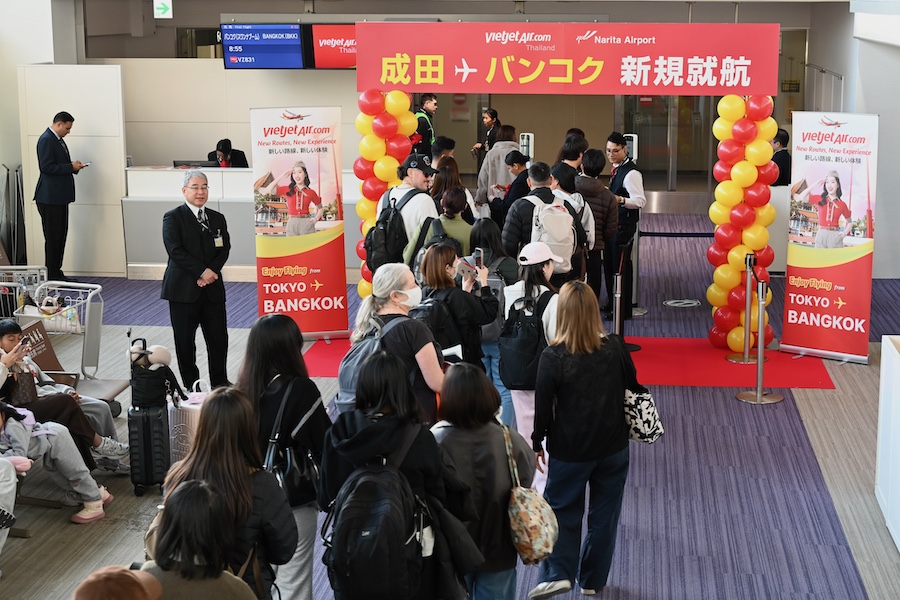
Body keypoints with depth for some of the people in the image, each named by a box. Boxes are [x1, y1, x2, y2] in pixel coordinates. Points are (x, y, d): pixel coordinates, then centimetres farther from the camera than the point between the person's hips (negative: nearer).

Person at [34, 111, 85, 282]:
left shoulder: (58, 139, 16)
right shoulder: (46, 140, -14)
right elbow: (46, 167, -21)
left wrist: (74, 166, 6)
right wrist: (71, 167, -17)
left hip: (60, 196, 10)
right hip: (50, 197, -10)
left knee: (60, 236, 12)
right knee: (52, 236, -4)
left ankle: (56, 273, 19)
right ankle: (51, 275, 2)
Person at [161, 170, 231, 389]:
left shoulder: (217, 218, 13)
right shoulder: (173, 218, -2)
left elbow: (224, 249, 5)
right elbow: (175, 251, -12)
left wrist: (212, 271, -12)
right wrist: (202, 271, -16)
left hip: (212, 288, 4)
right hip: (183, 289, -3)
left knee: (218, 338, 5)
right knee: (185, 341, 3)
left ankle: (220, 382, 20)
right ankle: (190, 386, 15)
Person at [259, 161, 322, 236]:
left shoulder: (311, 192, 4)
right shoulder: (287, 189, 5)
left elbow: (320, 208, 17)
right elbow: (268, 190, -3)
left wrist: (316, 218, -2)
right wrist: (282, 176, -1)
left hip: (307, 224, -1)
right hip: (292, 224, 1)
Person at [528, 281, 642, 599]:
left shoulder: (552, 357, -18)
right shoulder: (616, 348, -12)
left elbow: (543, 407, -10)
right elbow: (634, 388, 4)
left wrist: (537, 444, 4)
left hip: (569, 451, -2)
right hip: (613, 448, 2)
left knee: (563, 511, 15)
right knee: (604, 514, 16)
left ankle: (558, 573, 3)